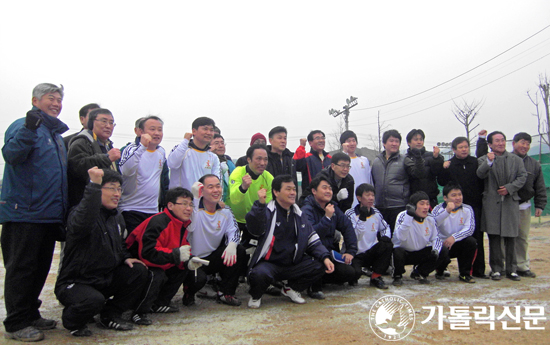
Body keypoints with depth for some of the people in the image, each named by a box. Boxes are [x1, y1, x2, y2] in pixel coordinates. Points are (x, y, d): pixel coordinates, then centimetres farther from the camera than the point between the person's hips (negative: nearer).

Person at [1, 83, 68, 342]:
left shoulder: (57, 135, 19)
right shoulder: (23, 126, -7)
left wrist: (62, 212, 22)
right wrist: (28, 129, -39)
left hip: (49, 214, 9)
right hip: (24, 212, -8)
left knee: (40, 268, 15)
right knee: (21, 268, -1)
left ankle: (31, 315, 27)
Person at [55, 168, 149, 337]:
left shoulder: (117, 217, 8)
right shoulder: (79, 212, -18)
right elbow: (82, 225, -46)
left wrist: (125, 258, 2)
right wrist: (94, 185, -48)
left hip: (104, 279, 7)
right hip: (74, 283, -7)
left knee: (139, 271, -9)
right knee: (94, 300, -36)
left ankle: (111, 315, 8)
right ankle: (73, 321, 2)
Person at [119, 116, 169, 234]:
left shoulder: (161, 152, 9)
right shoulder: (132, 149, -10)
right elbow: (126, 171, -31)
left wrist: (164, 203, 21)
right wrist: (142, 146, -36)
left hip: (153, 211, 6)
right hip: (131, 211, -6)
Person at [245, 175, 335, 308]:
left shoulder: (298, 214, 12)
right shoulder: (268, 211, -6)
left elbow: (313, 241, 12)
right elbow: (255, 230, -27)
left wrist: (325, 257, -4)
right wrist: (260, 204, -36)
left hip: (293, 265, 6)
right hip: (269, 264, -5)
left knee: (320, 266, -13)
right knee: (260, 274, -36)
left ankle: (291, 289, 13)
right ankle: (255, 296, 3)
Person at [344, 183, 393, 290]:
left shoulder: (376, 213, 5)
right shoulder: (350, 214, -12)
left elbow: (385, 227, 20)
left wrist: (386, 236, -3)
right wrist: (362, 218, -31)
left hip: (370, 253, 5)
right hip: (354, 255, -5)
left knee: (388, 245, -20)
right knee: (356, 272, -33)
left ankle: (376, 277, -6)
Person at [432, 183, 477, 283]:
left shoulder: (467, 209, -4)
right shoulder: (438, 209, -10)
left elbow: (470, 229, -17)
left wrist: (454, 237, -32)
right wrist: (447, 211, -43)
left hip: (458, 245, 2)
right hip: (442, 244, -2)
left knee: (471, 241, -26)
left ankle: (465, 274, -7)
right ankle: (440, 271, 8)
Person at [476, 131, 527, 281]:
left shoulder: (516, 160, 13)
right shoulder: (484, 159, 6)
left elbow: (522, 177, 5)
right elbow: (480, 174, -11)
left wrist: (509, 188, -9)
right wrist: (488, 162, -28)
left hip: (511, 202, 2)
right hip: (492, 202, -2)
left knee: (511, 238, 4)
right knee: (494, 238, 1)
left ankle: (511, 269, 13)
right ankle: (496, 269, 9)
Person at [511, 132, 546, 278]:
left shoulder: (534, 165, 11)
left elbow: (540, 188, 12)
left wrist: (540, 206, 7)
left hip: (524, 207, 4)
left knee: (522, 238, 9)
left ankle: (522, 266, 19)